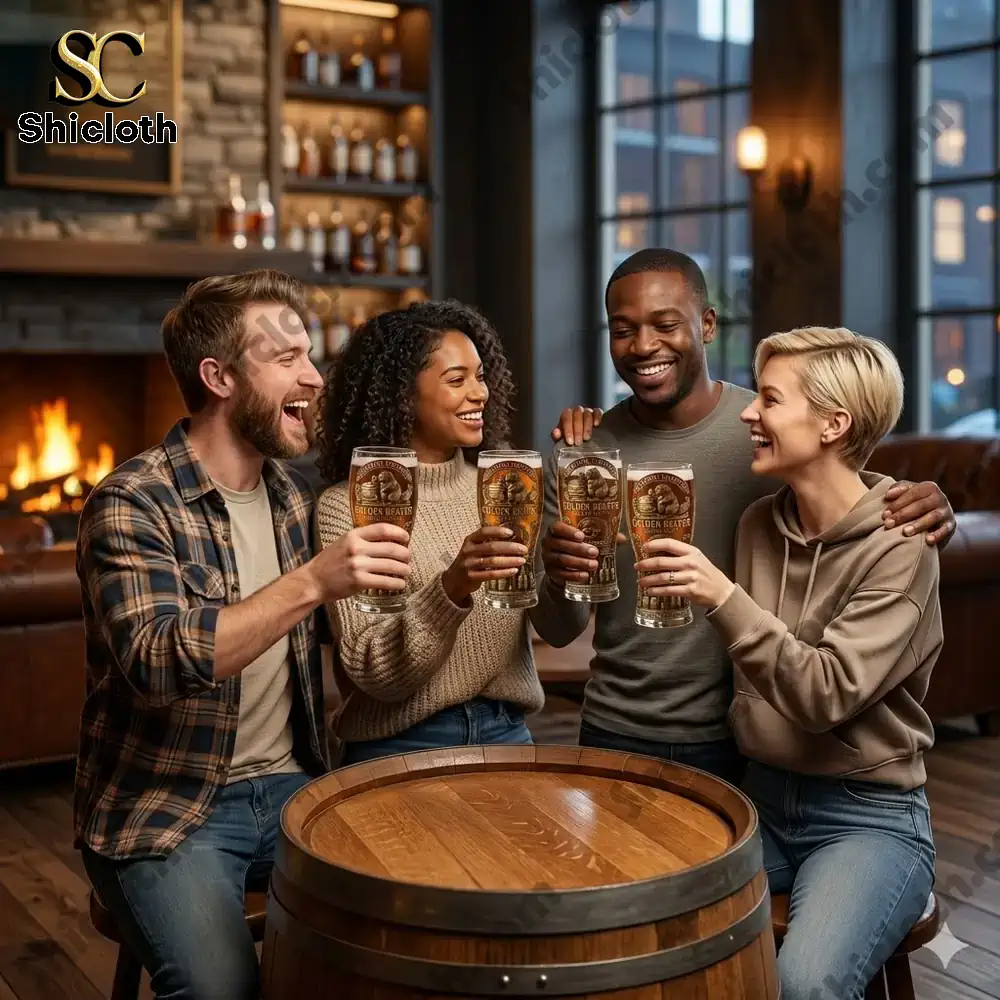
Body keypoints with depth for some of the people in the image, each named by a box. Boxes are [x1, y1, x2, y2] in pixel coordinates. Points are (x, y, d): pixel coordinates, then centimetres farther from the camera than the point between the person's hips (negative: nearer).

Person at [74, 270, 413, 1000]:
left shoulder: (294, 497, 7)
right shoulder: (132, 505, -15)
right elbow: (157, 663, -29)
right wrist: (309, 582, -35)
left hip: (288, 786, 6)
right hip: (164, 810, -6)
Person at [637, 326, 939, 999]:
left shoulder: (898, 548, -13)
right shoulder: (759, 525, 4)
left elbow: (826, 694, -21)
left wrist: (722, 598, -32)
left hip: (871, 815, -5)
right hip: (761, 796, 5)